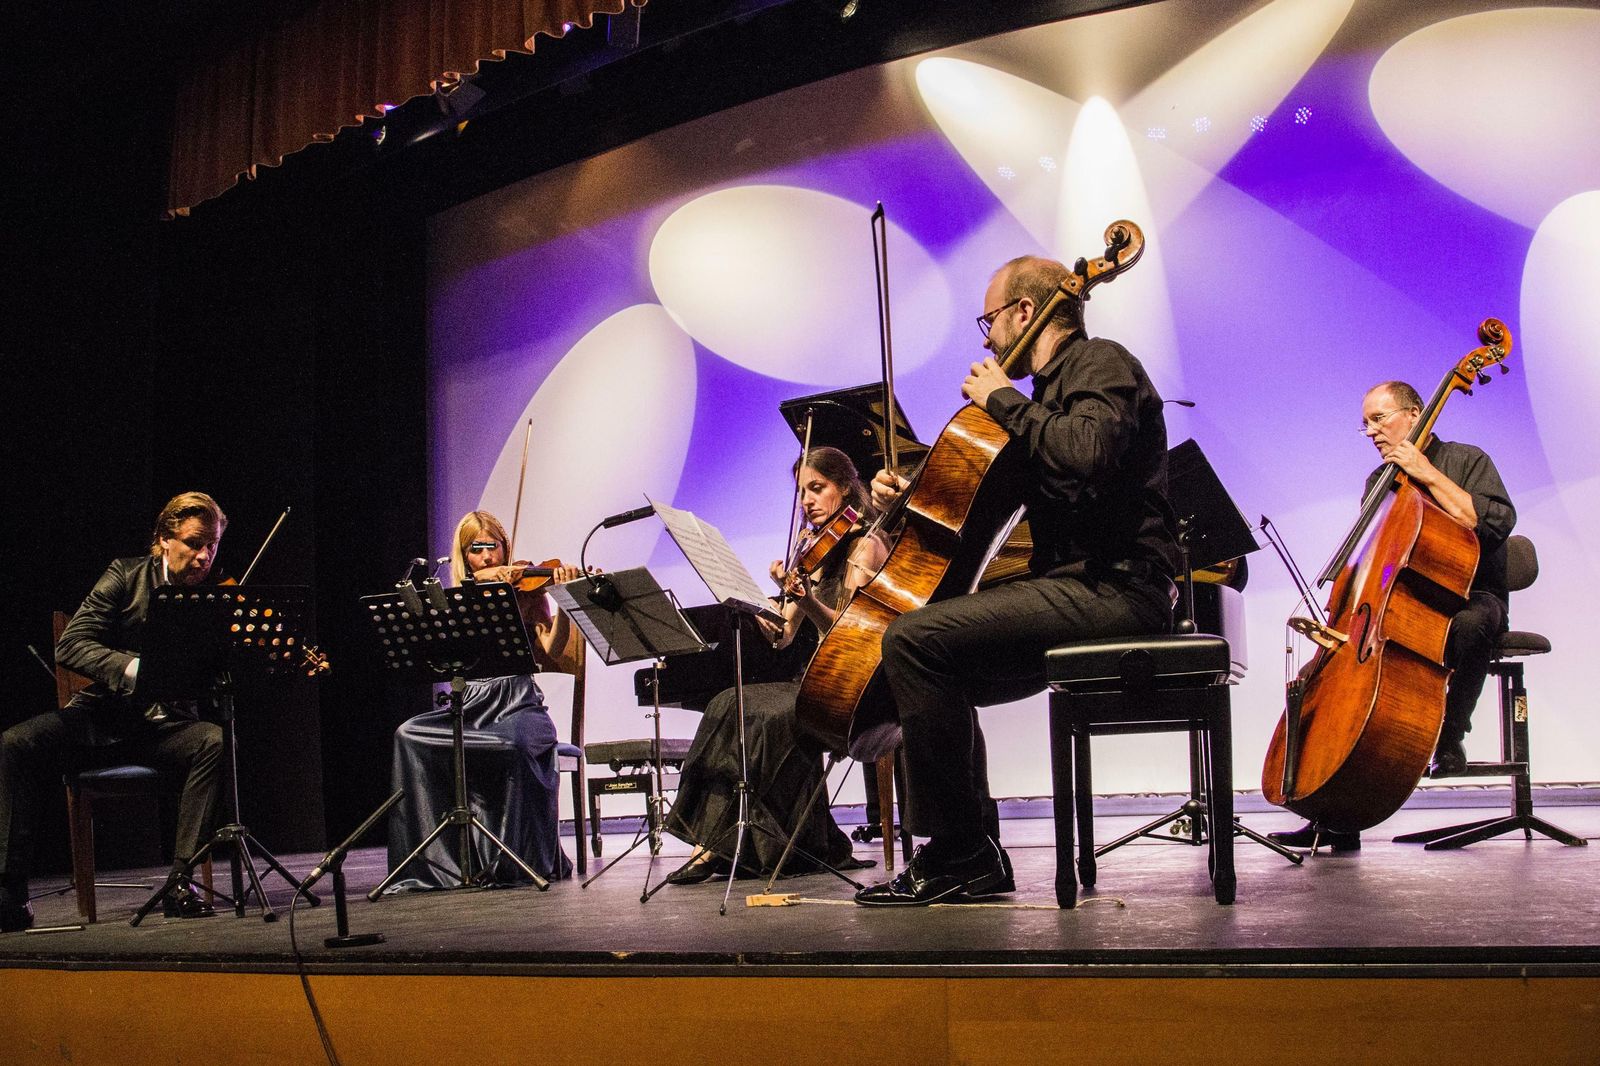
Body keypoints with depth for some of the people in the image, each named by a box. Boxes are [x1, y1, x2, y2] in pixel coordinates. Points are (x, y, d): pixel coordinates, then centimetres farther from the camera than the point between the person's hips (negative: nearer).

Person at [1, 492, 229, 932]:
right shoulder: (128, 576, 0)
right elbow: (70, 646, -10)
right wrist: (135, 668, -28)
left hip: (166, 724, 0)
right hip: (102, 716, 1)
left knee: (216, 741, -32)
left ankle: (180, 882, -28)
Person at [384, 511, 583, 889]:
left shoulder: (527, 592, 7)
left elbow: (551, 649, -7)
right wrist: (479, 580, -14)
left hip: (519, 705, -3)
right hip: (471, 705, 3)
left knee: (516, 743, -36)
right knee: (410, 735, -24)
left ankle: (531, 859, -18)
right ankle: (436, 860, -18)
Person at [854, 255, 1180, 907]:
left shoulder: (1102, 363, -5)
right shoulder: (1054, 387, 24)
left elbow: (1088, 451, -28)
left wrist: (1005, 401, -14)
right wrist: (911, 497, 12)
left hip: (1112, 590, -11)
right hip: (1078, 589, 11)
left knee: (912, 639, -23)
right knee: (936, 675, 17)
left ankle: (956, 854, -16)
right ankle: (976, 861, 13)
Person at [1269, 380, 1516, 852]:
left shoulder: (1465, 460, 0)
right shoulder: (1379, 482, 16)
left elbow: (1496, 522, -19)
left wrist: (1428, 475, -20)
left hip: (1467, 597, -5)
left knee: (1470, 623, -42)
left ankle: (1449, 737, -17)